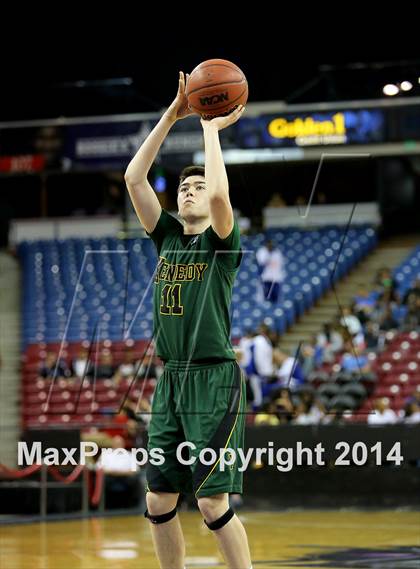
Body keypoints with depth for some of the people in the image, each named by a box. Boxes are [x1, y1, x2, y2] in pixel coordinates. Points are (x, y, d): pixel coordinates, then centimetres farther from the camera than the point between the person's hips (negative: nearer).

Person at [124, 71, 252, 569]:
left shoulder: (221, 243, -2)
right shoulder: (167, 238, 13)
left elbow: (219, 194, -23)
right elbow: (133, 178, 5)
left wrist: (211, 127, -11)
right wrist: (171, 116, 1)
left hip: (214, 381, -6)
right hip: (171, 380, 6)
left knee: (212, 501, -11)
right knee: (159, 500, 5)